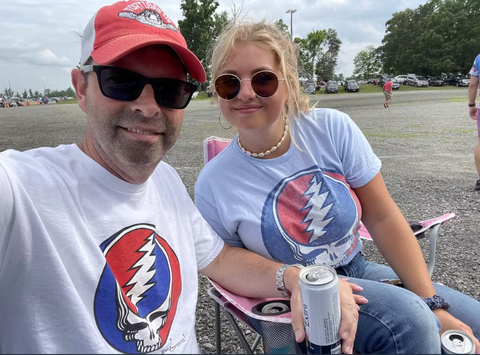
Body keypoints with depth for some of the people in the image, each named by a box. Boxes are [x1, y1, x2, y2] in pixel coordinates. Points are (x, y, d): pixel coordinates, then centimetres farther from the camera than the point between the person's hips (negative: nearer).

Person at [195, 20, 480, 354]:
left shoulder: (333, 129, -14)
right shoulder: (212, 187, -17)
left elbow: (383, 218, -8)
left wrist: (435, 306, -10)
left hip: (358, 269, 3)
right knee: (406, 317, -28)